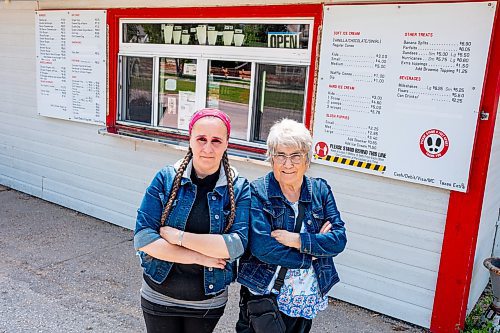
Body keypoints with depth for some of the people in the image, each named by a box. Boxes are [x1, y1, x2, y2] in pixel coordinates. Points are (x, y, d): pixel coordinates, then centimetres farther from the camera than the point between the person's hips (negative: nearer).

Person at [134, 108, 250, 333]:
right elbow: (142, 237, -16)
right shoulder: (166, 178, -10)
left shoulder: (239, 188, -10)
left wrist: (178, 236, -22)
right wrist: (199, 257, -20)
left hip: (209, 303, 0)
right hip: (159, 296, 0)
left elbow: (237, 244, -22)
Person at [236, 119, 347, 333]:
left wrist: (299, 240, -19)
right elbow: (262, 247, -22)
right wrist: (311, 254, -15)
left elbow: (339, 239, -6)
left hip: (308, 299, 4)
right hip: (263, 296, -3)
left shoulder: (321, 190, 2)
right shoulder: (257, 192, -11)